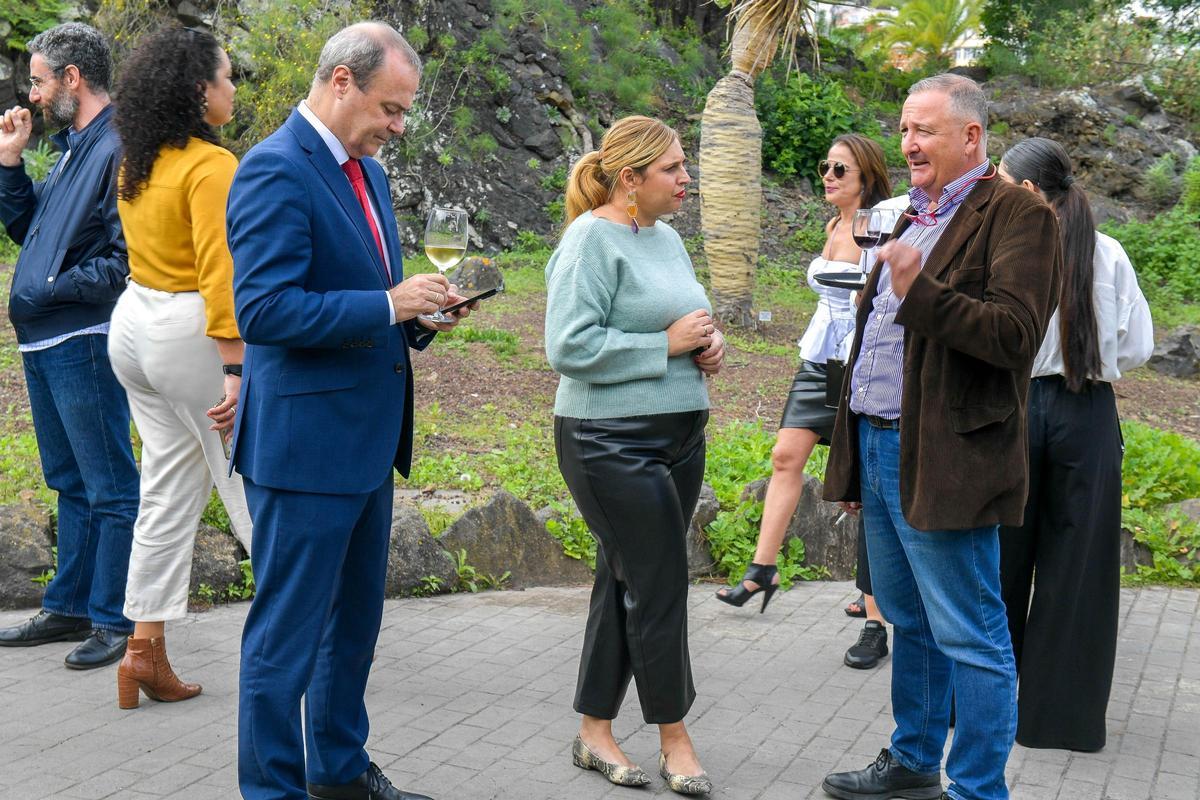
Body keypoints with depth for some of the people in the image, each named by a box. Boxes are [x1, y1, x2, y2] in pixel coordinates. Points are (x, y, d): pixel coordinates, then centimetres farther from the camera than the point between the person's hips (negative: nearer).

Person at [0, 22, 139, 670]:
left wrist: (52, 288, -17)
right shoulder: (69, 149, 15)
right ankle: (68, 607, 29)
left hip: (85, 344, -10)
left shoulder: (117, 151, -15)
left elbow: (125, 263, -21)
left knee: (110, 488, -1)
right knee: (69, 482, 18)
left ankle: (115, 620, 7)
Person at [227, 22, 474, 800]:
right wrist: (387, 304, -22)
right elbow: (264, 310, -24)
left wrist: (419, 315, 2)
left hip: (368, 438, 10)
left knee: (355, 621, 20)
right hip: (305, 441, -10)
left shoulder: (368, 170, 13)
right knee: (288, 632, 0)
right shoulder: (275, 171, -16)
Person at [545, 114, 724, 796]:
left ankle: (595, 734, 23)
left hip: (681, 436, 8)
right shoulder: (592, 239, -13)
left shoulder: (667, 238, 12)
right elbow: (570, 347, -20)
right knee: (661, 587, -3)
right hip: (614, 442, -8)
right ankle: (674, 739, 13)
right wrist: (667, 343, -18)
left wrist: (710, 344, 1)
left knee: (626, 582, 13)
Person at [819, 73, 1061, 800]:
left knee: (971, 639, -2)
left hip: (943, 460, -9)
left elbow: (1015, 335, -22)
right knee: (911, 624, 20)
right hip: (878, 447, 9)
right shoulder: (917, 217, 19)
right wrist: (854, 452, 22)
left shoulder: (1017, 216, -10)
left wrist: (919, 292, -32)